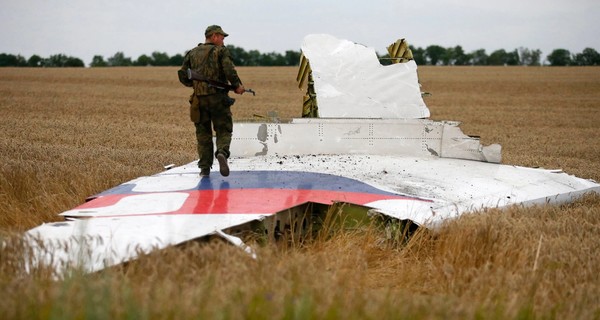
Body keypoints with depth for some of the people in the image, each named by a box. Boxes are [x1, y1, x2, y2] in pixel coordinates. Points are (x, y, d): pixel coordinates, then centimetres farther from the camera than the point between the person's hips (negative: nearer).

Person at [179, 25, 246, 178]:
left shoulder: (192, 53, 13)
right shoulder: (221, 51, 0)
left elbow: (183, 76, 12)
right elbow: (229, 70, -15)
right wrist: (237, 86, -2)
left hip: (199, 98, 3)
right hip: (218, 97, -3)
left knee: (203, 134, 10)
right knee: (223, 130, 4)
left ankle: (204, 167, 5)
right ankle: (222, 152, -24)